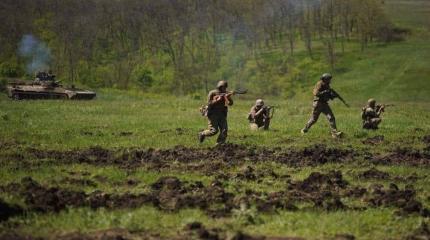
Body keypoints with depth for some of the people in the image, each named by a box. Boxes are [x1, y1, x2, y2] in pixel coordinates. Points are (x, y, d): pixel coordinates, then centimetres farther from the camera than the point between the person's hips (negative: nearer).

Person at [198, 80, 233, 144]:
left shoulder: (225, 94, 5)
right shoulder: (212, 93, -7)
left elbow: (230, 103, -5)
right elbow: (209, 104, -12)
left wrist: (228, 97, -23)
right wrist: (217, 100, -20)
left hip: (222, 115, 4)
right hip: (213, 115, -4)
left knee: (224, 130, -11)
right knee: (213, 131, -11)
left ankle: (219, 144, -2)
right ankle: (202, 134, 17)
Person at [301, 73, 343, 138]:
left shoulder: (327, 85, 10)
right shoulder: (319, 84, -14)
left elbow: (329, 95, 18)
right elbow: (316, 93, -27)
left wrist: (332, 96, -4)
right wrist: (325, 92, -30)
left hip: (325, 104, 6)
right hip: (318, 104, -6)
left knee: (331, 117, -9)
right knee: (313, 119, 6)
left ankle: (334, 133, -14)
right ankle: (305, 130, 28)